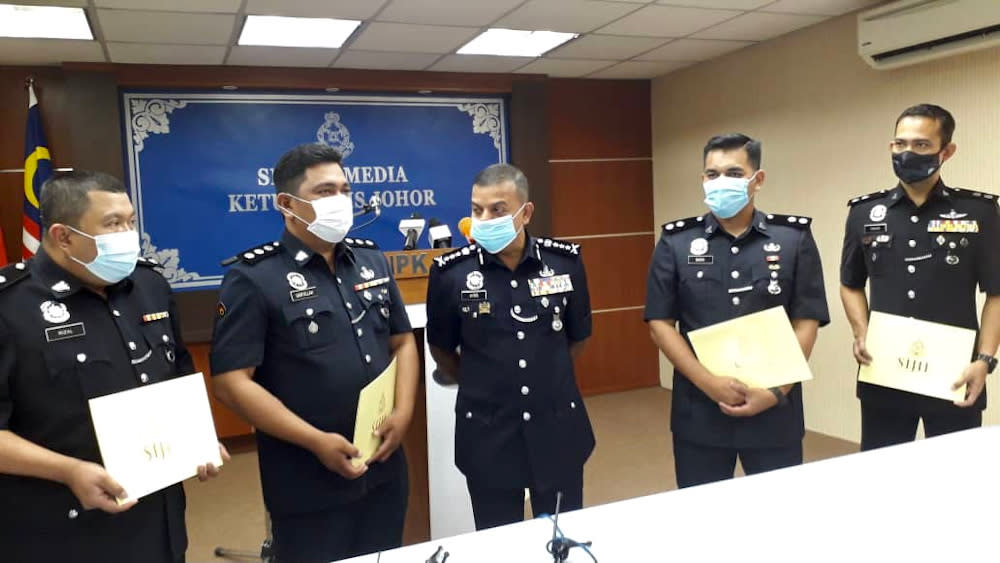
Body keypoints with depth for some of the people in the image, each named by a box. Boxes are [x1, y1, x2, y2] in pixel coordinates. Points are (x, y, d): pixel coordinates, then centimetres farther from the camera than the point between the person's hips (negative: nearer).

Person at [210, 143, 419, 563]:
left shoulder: (374, 261, 6)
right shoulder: (253, 278, -11)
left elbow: (403, 341, 12)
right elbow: (231, 382, -15)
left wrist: (403, 413, -4)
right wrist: (315, 442, -18)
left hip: (385, 469, 5)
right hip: (308, 483, -5)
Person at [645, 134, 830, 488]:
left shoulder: (794, 238, 2)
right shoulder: (675, 242, 1)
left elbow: (807, 322, 0)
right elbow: (660, 323, -2)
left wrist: (777, 391, -11)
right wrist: (709, 383, -12)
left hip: (775, 411, 0)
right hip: (699, 410, 0)